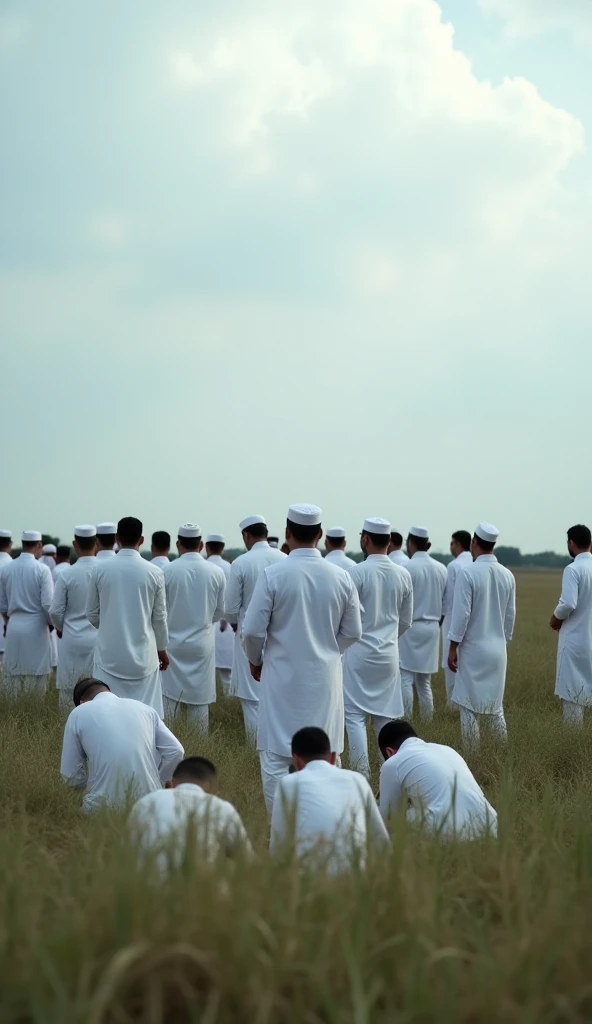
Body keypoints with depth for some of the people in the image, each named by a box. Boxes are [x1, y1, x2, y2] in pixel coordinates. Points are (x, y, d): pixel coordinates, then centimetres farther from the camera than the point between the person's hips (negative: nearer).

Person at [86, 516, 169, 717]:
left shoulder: (101, 569, -4)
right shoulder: (154, 572, -5)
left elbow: (92, 614, 5)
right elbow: (159, 617, 3)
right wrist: (162, 649, 19)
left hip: (109, 654, 0)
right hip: (143, 654, 0)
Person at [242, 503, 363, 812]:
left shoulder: (273, 574, -12)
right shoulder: (341, 578, -3)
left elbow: (252, 630, -10)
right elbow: (352, 633, 5)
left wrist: (255, 661, 9)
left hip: (283, 676, -3)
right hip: (325, 678, 3)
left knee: (276, 758, 3)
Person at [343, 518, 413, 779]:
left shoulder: (358, 572, -13)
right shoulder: (403, 575, 3)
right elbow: (406, 621, 12)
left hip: (359, 652, -5)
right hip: (389, 654, 5)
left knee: (355, 716, -1)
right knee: (385, 716, 11)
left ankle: (361, 776, -7)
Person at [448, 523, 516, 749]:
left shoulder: (467, 573, -14)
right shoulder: (507, 575, 1)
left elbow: (461, 613, -14)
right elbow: (510, 615, 8)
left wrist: (453, 648, -7)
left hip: (473, 648, -5)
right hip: (498, 649, 5)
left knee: (469, 707, 2)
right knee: (495, 705, 15)